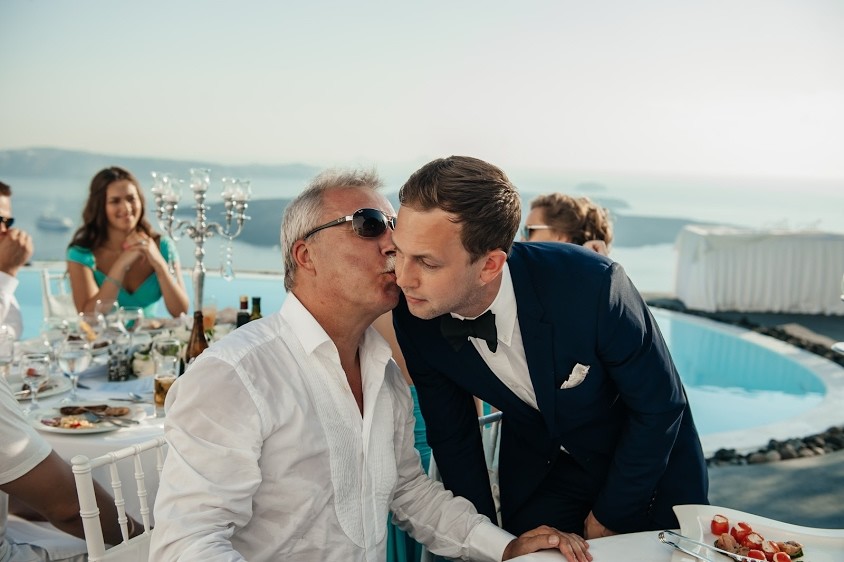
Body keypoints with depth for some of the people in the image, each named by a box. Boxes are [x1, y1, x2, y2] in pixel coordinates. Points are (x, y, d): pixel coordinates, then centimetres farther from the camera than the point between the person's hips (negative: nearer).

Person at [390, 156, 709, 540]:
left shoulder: (592, 285, -36)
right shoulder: (414, 316, -23)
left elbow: (660, 407, -21)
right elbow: (452, 438, -8)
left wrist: (607, 518, -11)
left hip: (649, 459, -1)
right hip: (535, 468, 2)